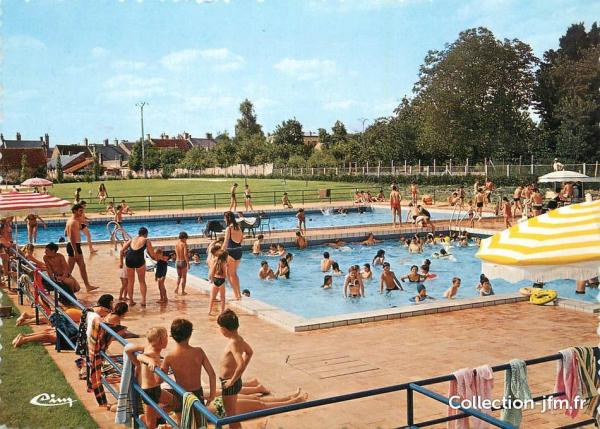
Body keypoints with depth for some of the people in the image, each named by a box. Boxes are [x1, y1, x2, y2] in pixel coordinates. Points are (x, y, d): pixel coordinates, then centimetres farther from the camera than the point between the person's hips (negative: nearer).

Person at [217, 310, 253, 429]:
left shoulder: (234, 343, -27)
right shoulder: (238, 338, 0)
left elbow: (241, 365, -37)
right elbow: (249, 352, 18)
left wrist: (232, 381, -24)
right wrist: (238, 374, 18)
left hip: (230, 384, -9)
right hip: (231, 382, 9)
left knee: (231, 415, 5)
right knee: (233, 413, 23)